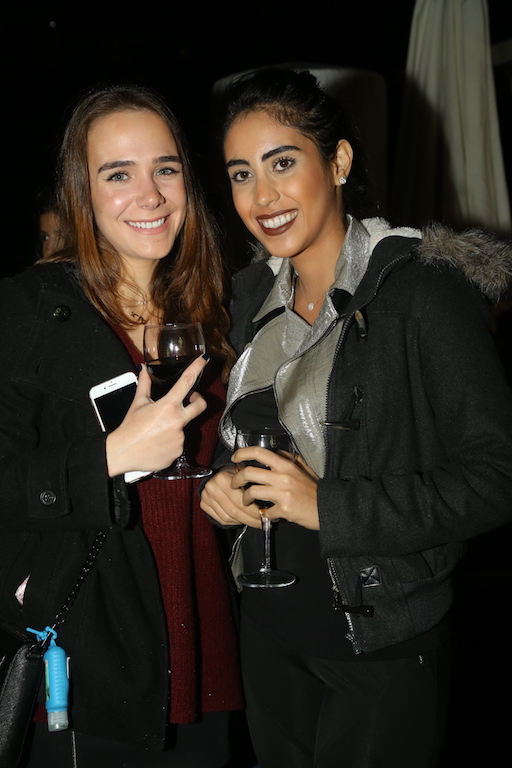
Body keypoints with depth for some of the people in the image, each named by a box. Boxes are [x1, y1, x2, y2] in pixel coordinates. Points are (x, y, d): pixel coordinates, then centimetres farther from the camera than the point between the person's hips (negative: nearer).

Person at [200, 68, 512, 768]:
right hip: (268, 623, 6)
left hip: (384, 639, -6)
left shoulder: (425, 288, -18)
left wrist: (329, 506, -24)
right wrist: (224, 480, -6)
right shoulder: (253, 294, 4)